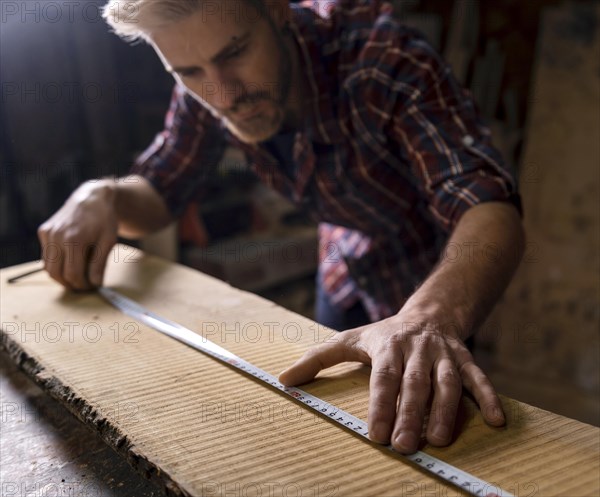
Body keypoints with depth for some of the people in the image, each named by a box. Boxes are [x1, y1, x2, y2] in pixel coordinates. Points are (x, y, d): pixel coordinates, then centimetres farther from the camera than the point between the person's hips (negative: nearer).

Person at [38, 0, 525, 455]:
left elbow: (493, 211, -47)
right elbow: (158, 192, -7)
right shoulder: (207, 87, -20)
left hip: (438, 275, -4)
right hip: (345, 268, 5)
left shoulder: (383, 59, -36)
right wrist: (102, 196, -29)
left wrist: (432, 316, -67)